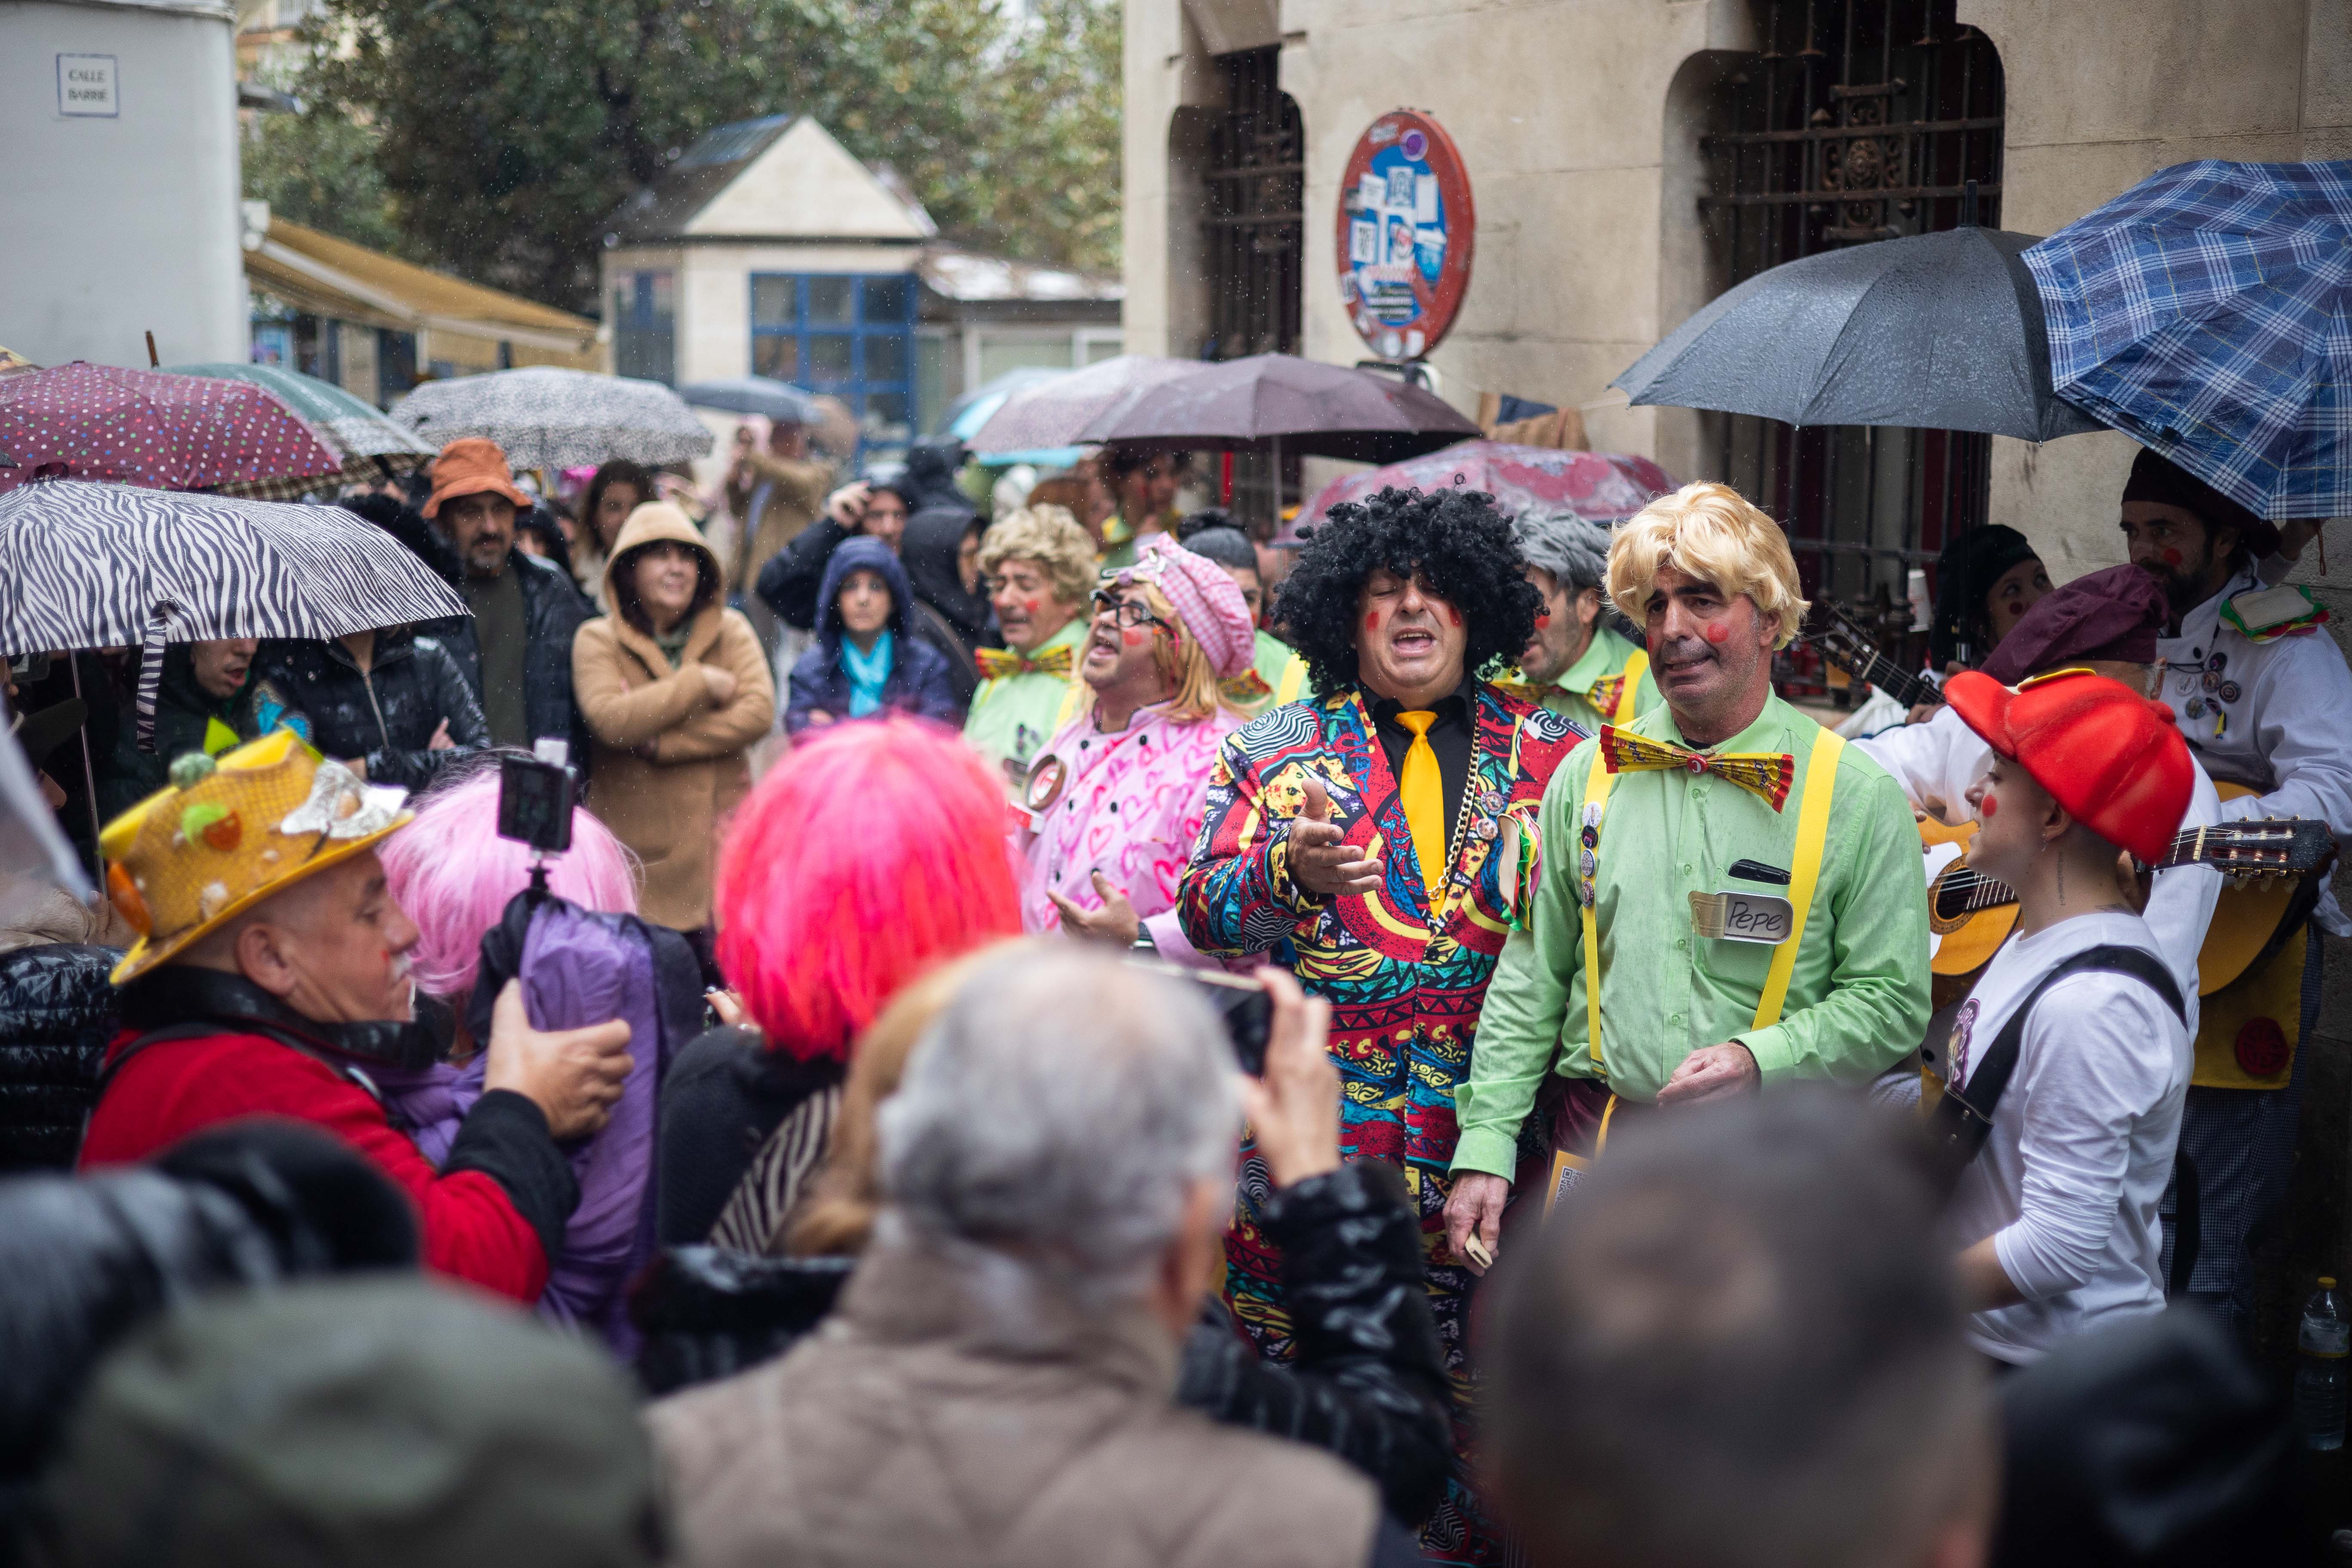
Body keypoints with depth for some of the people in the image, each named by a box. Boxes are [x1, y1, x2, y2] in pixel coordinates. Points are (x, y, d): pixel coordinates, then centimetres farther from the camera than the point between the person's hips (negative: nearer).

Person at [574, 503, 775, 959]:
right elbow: (610, 720, -17)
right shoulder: (598, 640, 1)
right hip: (637, 844, -1)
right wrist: (698, 683, -12)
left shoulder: (730, 631, 7)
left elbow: (759, 711, -8)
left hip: (718, 835, 2)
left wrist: (660, 743, -13)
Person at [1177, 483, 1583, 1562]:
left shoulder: (1548, 754, 11)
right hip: (1316, 1115, -1)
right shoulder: (1276, 749, 9)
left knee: (1476, 1371, 2)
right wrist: (1294, 872, -17)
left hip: (1489, 1114, 1)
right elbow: (1206, 911, 2)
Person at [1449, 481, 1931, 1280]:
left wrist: (1760, 1059, -17)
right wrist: (1485, 1149, 2)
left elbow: (1893, 1002, -2)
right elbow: (1530, 983, 10)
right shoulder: (1588, 777, 7)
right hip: (1596, 1147, 2)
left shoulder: (1859, 798, -2)